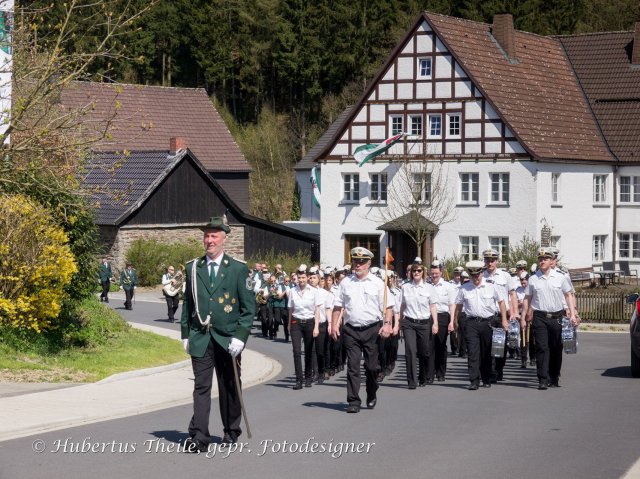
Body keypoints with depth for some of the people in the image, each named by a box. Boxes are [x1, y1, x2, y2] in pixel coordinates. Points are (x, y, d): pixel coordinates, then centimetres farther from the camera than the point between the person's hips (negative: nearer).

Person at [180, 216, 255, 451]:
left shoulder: (238, 269, 0)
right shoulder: (192, 268, 9)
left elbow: (249, 307, -2)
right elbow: (188, 303, 14)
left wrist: (240, 336, -11)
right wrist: (185, 334, 9)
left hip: (228, 339, -1)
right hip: (200, 339, 1)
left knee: (230, 387, 10)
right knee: (201, 387, -7)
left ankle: (231, 431, 26)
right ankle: (199, 437, -12)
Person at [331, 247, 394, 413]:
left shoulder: (378, 283, 3)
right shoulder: (345, 283, 9)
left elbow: (388, 306, 2)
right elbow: (338, 306, 13)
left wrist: (387, 324, -11)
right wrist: (334, 324, 3)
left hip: (372, 329, -1)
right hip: (351, 330, 1)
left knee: (372, 366, 6)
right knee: (352, 366, -4)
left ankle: (371, 396, 29)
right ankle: (353, 401, -3)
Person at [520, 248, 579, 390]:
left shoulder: (560, 277, 6)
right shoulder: (533, 279, 5)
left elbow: (568, 296, 10)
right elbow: (527, 299, 10)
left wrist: (572, 314, 1)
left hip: (557, 318, 1)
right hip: (540, 318, -1)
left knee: (556, 349, 8)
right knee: (542, 348, -8)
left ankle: (554, 378, 20)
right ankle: (543, 380, -10)